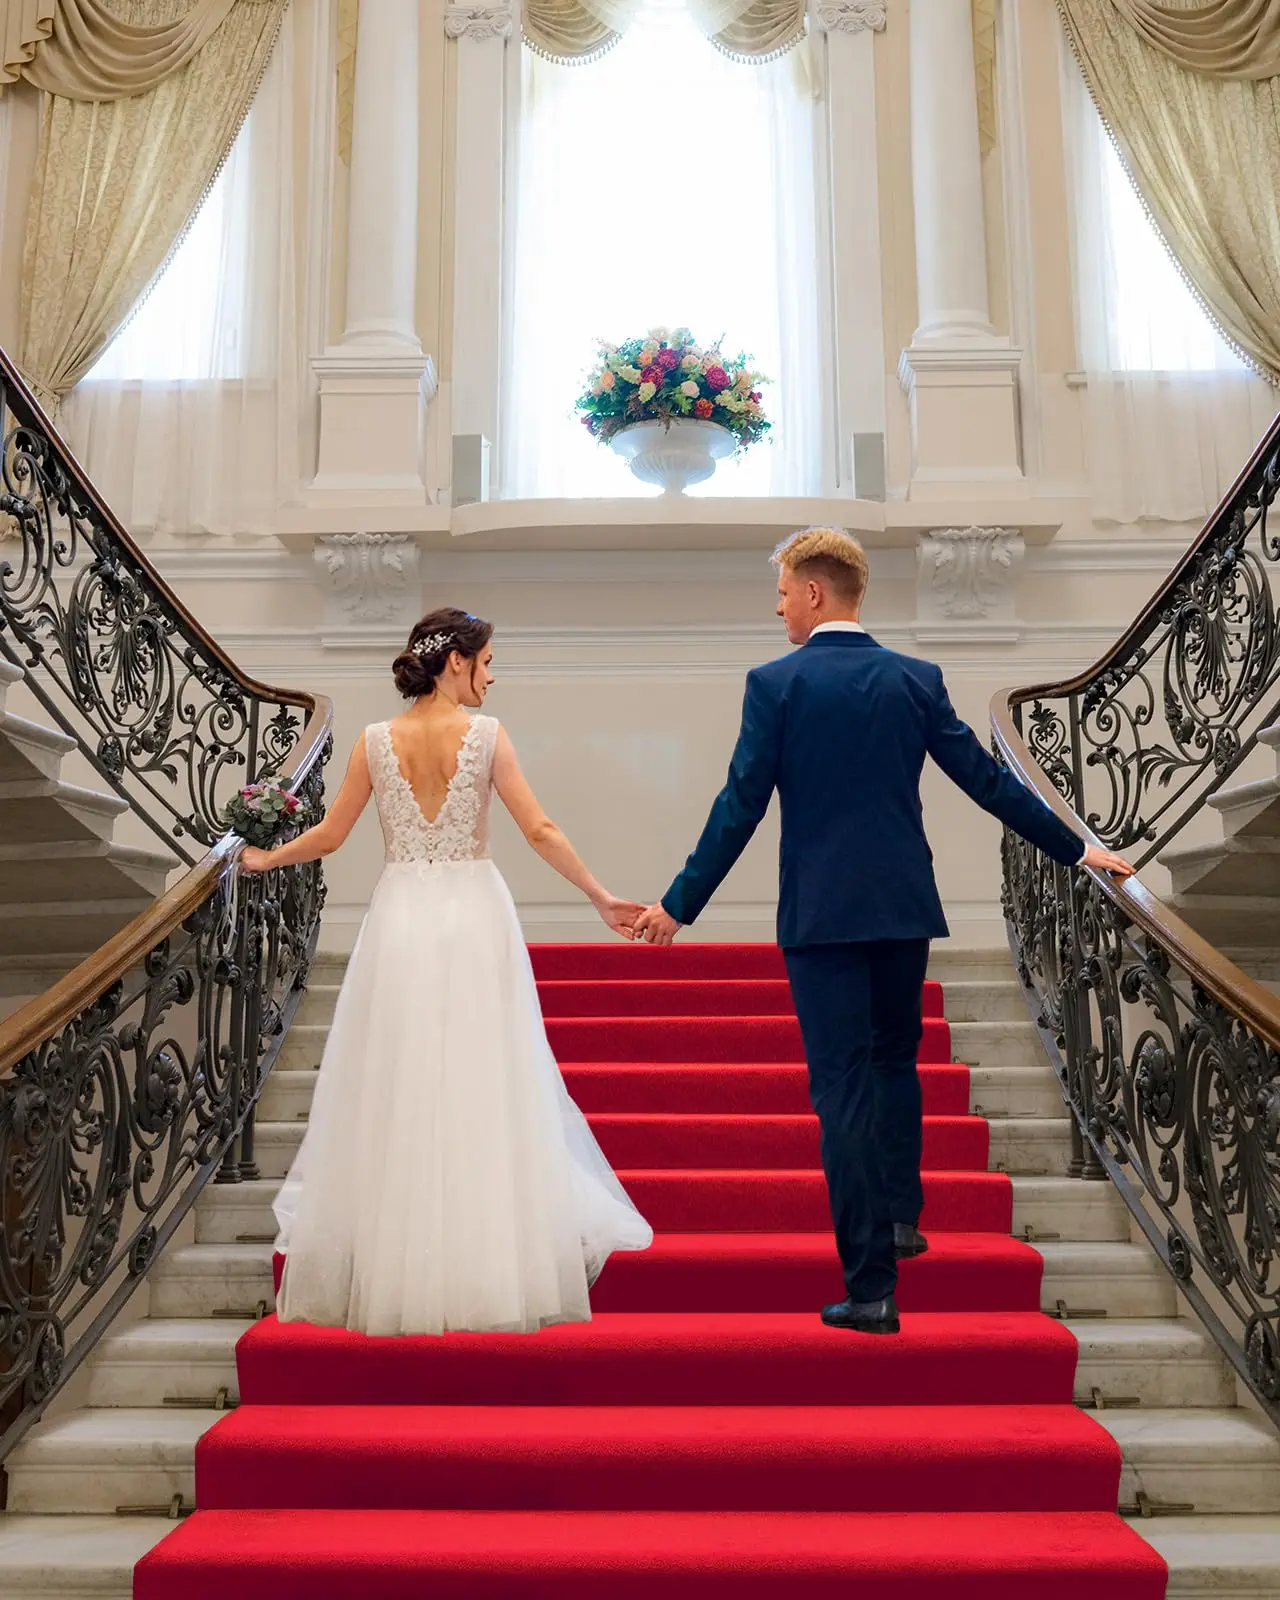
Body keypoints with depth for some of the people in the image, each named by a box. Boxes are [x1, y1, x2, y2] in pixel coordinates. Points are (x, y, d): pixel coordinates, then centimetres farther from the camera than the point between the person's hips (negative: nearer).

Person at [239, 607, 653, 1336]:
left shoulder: (376, 741, 1)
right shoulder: (485, 734, -6)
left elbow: (329, 834, 7)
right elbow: (540, 830, -8)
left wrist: (266, 858, 25)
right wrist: (601, 898, -3)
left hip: (401, 919, 2)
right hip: (475, 918, -2)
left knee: (396, 1087, 9)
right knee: (482, 1085, 5)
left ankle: (393, 1263, 18)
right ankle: (493, 1255, 11)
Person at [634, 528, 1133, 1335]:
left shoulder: (775, 683, -6)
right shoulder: (915, 679, 4)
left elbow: (741, 806, -9)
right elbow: (986, 779, 5)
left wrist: (680, 904, -2)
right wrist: (1076, 849, 15)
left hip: (821, 913, -3)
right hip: (905, 905, 4)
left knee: (843, 1084, 0)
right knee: (895, 1059, 24)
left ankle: (872, 1285, 2)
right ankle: (900, 1216, 32)